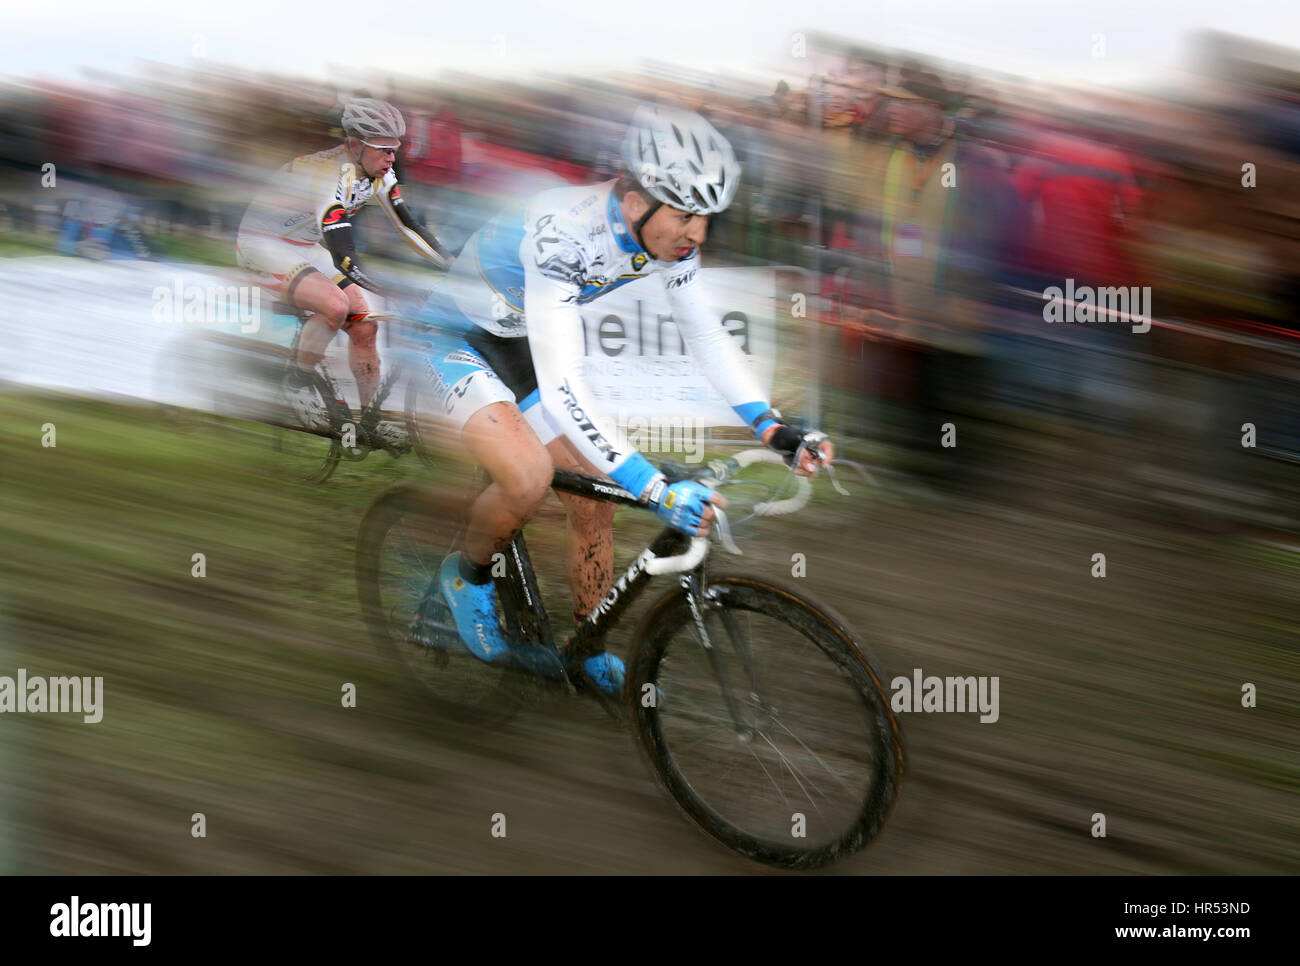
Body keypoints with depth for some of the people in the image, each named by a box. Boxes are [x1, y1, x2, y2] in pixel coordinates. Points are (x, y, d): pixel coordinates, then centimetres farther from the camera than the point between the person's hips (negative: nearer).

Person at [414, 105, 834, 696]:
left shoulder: (668, 233, -16)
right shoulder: (566, 231, -38)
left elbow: (706, 335, -4)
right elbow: (561, 387, -43)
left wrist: (774, 428, -16)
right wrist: (654, 489, -48)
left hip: (517, 345, 7)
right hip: (454, 339, -7)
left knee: (593, 496, 3)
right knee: (529, 477, -29)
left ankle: (588, 653, 23)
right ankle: (468, 575, 3)